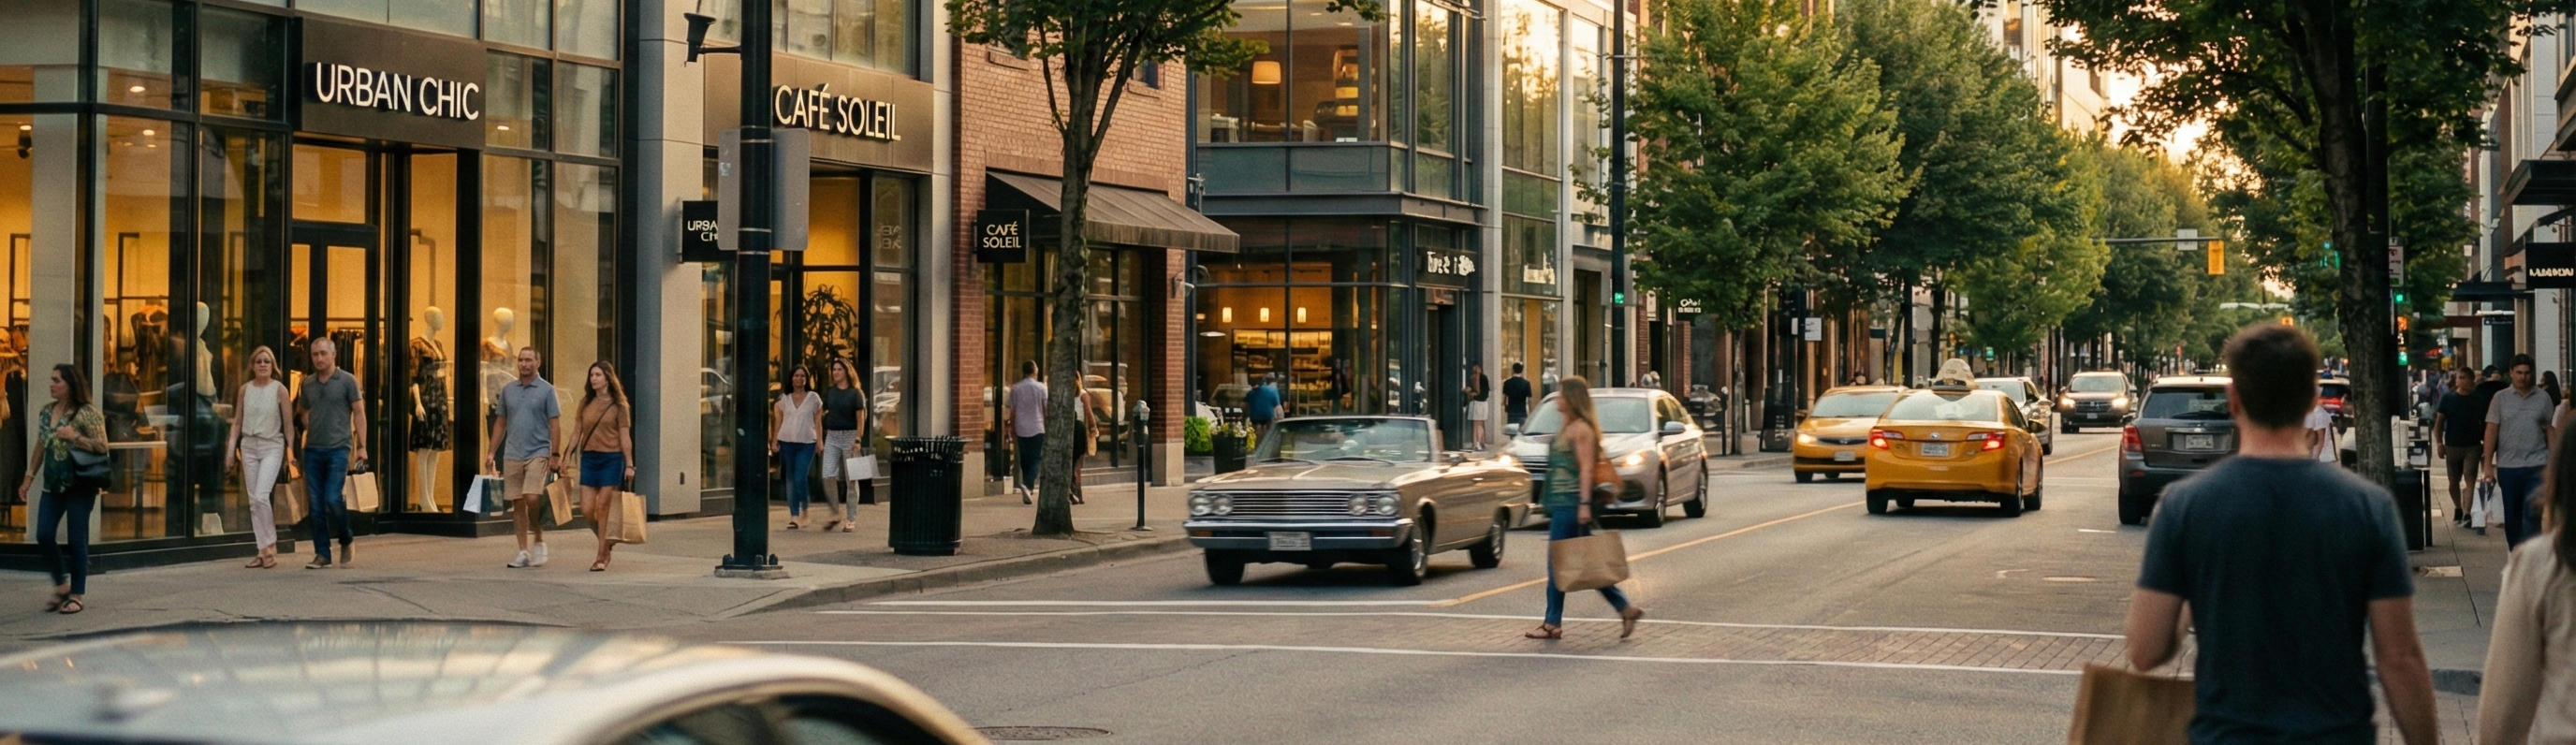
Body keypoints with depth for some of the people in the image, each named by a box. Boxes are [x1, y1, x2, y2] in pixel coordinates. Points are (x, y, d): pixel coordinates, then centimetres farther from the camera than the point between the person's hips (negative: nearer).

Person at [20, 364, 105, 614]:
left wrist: (75, 437, -24)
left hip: (79, 487, -6)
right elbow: (40, 447, 18)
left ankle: (77, 596, 8)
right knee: (43, 535, -1)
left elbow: (103, 447, -12)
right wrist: (29, 477, 14)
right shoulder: (47, 413, 11)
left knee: (77, 540, -2)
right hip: (53, 485, 6)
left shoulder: (87, 413, -10)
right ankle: (61, 586, 17)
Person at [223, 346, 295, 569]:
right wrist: (231, 449, 5)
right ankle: (264, 550, 9)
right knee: (253, 500, 3)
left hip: (272, 446, -4)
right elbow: (237, 421, 12)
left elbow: (288, 423, -1)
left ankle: (270, 546, -5)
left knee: (261, 496, -17)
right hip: (248, 445, 4)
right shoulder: (245, 389, 7)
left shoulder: (279, 389, -2)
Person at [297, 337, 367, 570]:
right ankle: (322, 554, 9)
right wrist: (302, 429, 6)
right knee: (315, 504, 3)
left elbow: (359, 412, 0)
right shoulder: (308, 383, 12)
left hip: (338, 449, -5)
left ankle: (347, 541, 10)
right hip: (313, 450, 5)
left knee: (333, 499, -14)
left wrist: (361, 446, -6)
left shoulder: (347, 381, 0)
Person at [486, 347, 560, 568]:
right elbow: (500, 423, 16)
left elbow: (555, 425, -2)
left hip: (538, 453, -4)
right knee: (517, 504, 4)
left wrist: (554, 456, -9)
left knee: (532, 499, -16)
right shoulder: (507, 390, 11)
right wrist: (492, 453, 9)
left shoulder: (547, 390, -1)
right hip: (512, 454, 4)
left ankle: (539, 541, 4)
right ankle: (523, 552, 9)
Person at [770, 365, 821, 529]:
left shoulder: (814, 398, 4)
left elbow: (818, 422, 5)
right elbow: (779, 422, 13)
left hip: (806, 443, -3)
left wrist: (820, 442, -3)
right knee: (791, 480, 4)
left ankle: (804, 511, 8)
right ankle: (794, 516, 7)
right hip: (786, 442, 3)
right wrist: (774, 442, 5)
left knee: (800, 478, -12)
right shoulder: (784, 399, 11)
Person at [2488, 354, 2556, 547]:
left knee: (2532, 516, -9)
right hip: (2508, 466, 1)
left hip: (2537, 466, -1)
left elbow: (2550, 432, 6)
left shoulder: (2543, 399, 4)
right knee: (2512, 517, 9)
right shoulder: (2500, 398, 3)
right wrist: (2488, 464, -3)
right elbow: (2491, 431, 2)